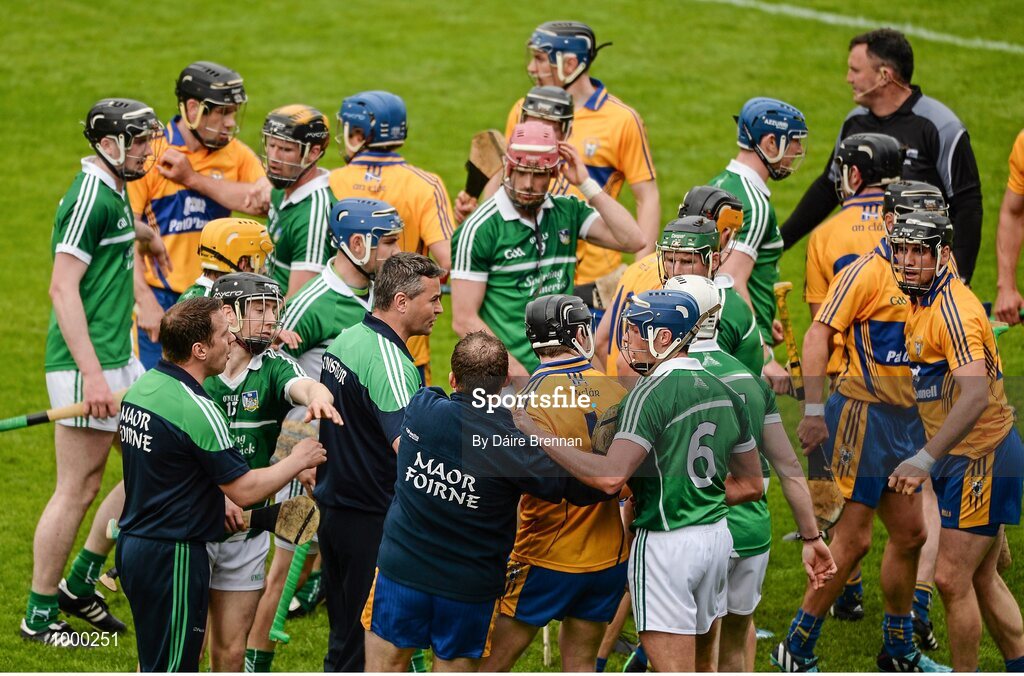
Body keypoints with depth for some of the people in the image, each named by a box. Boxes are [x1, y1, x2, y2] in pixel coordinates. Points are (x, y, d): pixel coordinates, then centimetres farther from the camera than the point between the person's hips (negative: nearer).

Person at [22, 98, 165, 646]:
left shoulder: (115, 194, 12)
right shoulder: (90, 198, -17)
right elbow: (62, 288, -21)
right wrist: (92, 374, -24)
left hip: (118, 360, 10)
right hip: (85, 364, -10)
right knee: (77, 489, -4)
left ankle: (81, 581, 22)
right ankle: (39, 615, 6)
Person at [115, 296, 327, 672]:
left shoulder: (141, 387, 6)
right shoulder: (195, 409, -21)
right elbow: (245, 490, -16)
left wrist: (217, 501, 17)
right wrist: (298, 460, -2)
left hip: (133, 543, 9)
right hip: (174, 556, -9)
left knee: (155, 662, 19)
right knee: (172, 667, -2)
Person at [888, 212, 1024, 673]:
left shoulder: (954, 309, -22)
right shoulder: (920, 304, 9)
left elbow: (975, 396, -33)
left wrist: (924, 460, -40)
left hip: (982, 459, -10)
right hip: (963, 460, 10)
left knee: (952, 579, -6)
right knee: (981, 580, 15)